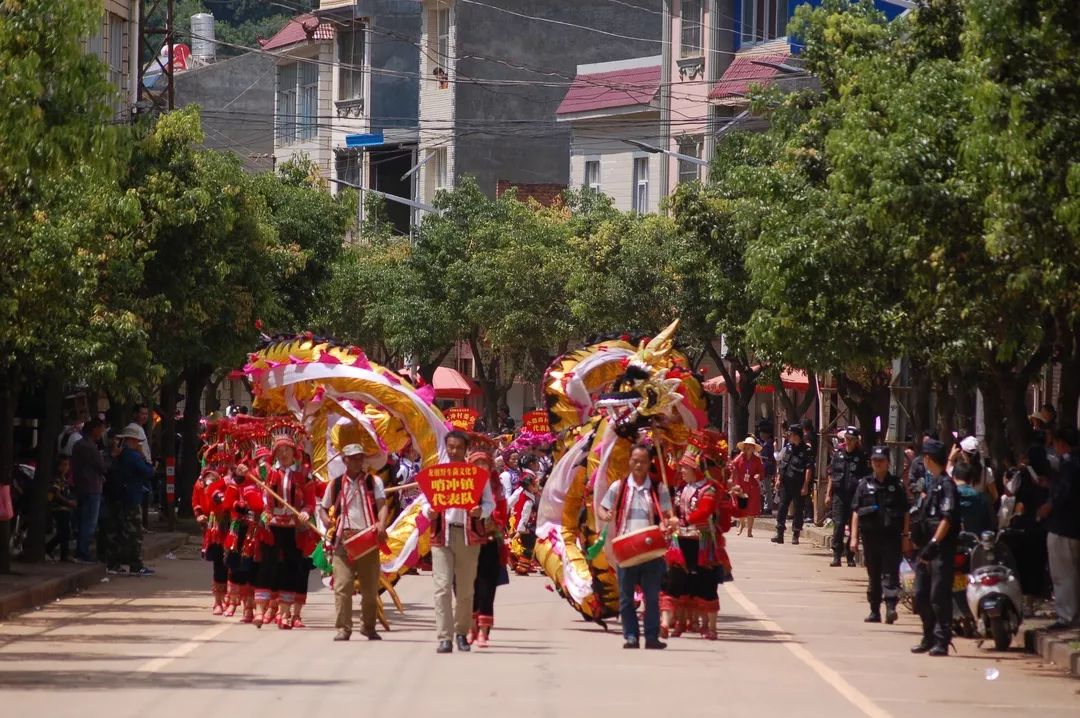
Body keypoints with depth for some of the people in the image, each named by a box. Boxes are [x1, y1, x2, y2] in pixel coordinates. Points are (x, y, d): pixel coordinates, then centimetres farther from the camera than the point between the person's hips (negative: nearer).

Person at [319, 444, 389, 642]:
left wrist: (381, 524, -24)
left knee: (370, 587, 7)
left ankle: (368, 627, 21)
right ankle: (343, 628, -7)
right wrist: (326, 519, -4)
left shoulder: (373, 481, 7)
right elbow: (323, 508, 19)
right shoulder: (336, 484, 11)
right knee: (342, 586, -10)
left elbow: (382, 506, -4)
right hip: (343, 539, 0)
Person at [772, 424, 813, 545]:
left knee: (798, 510, 2)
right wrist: (778, 479, 7)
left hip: (799, 485, -5)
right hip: (786, 483, 5)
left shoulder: (806, 451, -7)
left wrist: (805, 485, -17)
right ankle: (780, 533, 3)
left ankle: (796, 534, 10)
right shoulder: (787, 448, 11)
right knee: (782, 507, 1)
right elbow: (780, 465, 16)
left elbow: (809, 469, -12)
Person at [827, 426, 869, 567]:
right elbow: (831, 475, 13)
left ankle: (850, 556, 12)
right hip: (839, 495, 1)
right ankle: (836, 556, -2)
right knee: (838, 525, -5)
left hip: (855, 496, -1)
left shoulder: (861, 457, 0)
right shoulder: (838, 454, 9)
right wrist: (828, 493, 10)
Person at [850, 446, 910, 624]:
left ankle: (891, 606, -21)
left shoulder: (897, 484, 5)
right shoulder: (865, 484, 9)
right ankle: (875, 611, 15)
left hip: (891, 536, -2)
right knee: (873, 576, 9)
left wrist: (906, 536, -2)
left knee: (890, 573, -12)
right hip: (870, 535, 3)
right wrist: (854, 537, 3)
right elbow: (856, 512, 9)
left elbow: (906, 513, 4)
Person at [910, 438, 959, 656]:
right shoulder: (928, 481, 17)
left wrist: (934, 543, -22)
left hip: (941, 549, -9)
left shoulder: (945, 484, -10)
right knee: (921, 595, 11)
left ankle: (942, 640, -7)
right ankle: (929, 638, 21)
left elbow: (947, 518, -18)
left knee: (939, 596, -9)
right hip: (925, 548, 9)